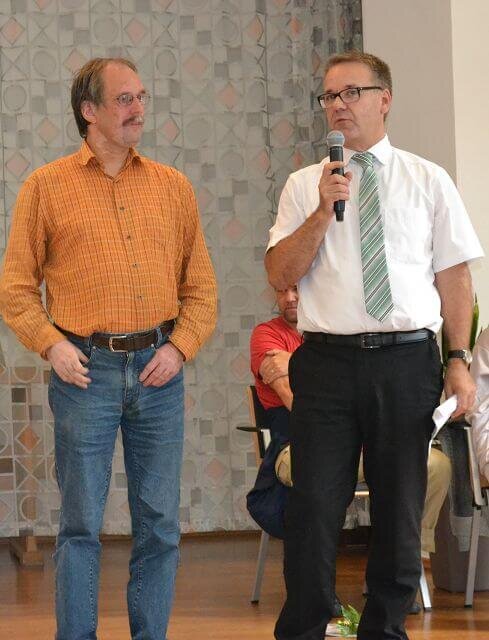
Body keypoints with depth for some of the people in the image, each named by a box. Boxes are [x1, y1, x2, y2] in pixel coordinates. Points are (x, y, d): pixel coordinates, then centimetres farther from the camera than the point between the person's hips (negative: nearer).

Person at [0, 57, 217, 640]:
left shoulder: (172, 186, 11)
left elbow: (200, 286, 11)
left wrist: (180, 346, -3)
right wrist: (51, 345, -9)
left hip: (157, 370, 3)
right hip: (85, 371, -3)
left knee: (159, 523, 6)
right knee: (81, 524, 1)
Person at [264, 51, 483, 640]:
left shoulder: (428, 182, 7)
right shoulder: (305, 186, 8)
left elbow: (454, 275, 5)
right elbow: (280, 275, 0)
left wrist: (459, 360, -2)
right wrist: (323, 211, -12)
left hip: (407, 361, 1)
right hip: (327, 361, 0)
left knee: (400, 509, 8)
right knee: (314, 508, -2)